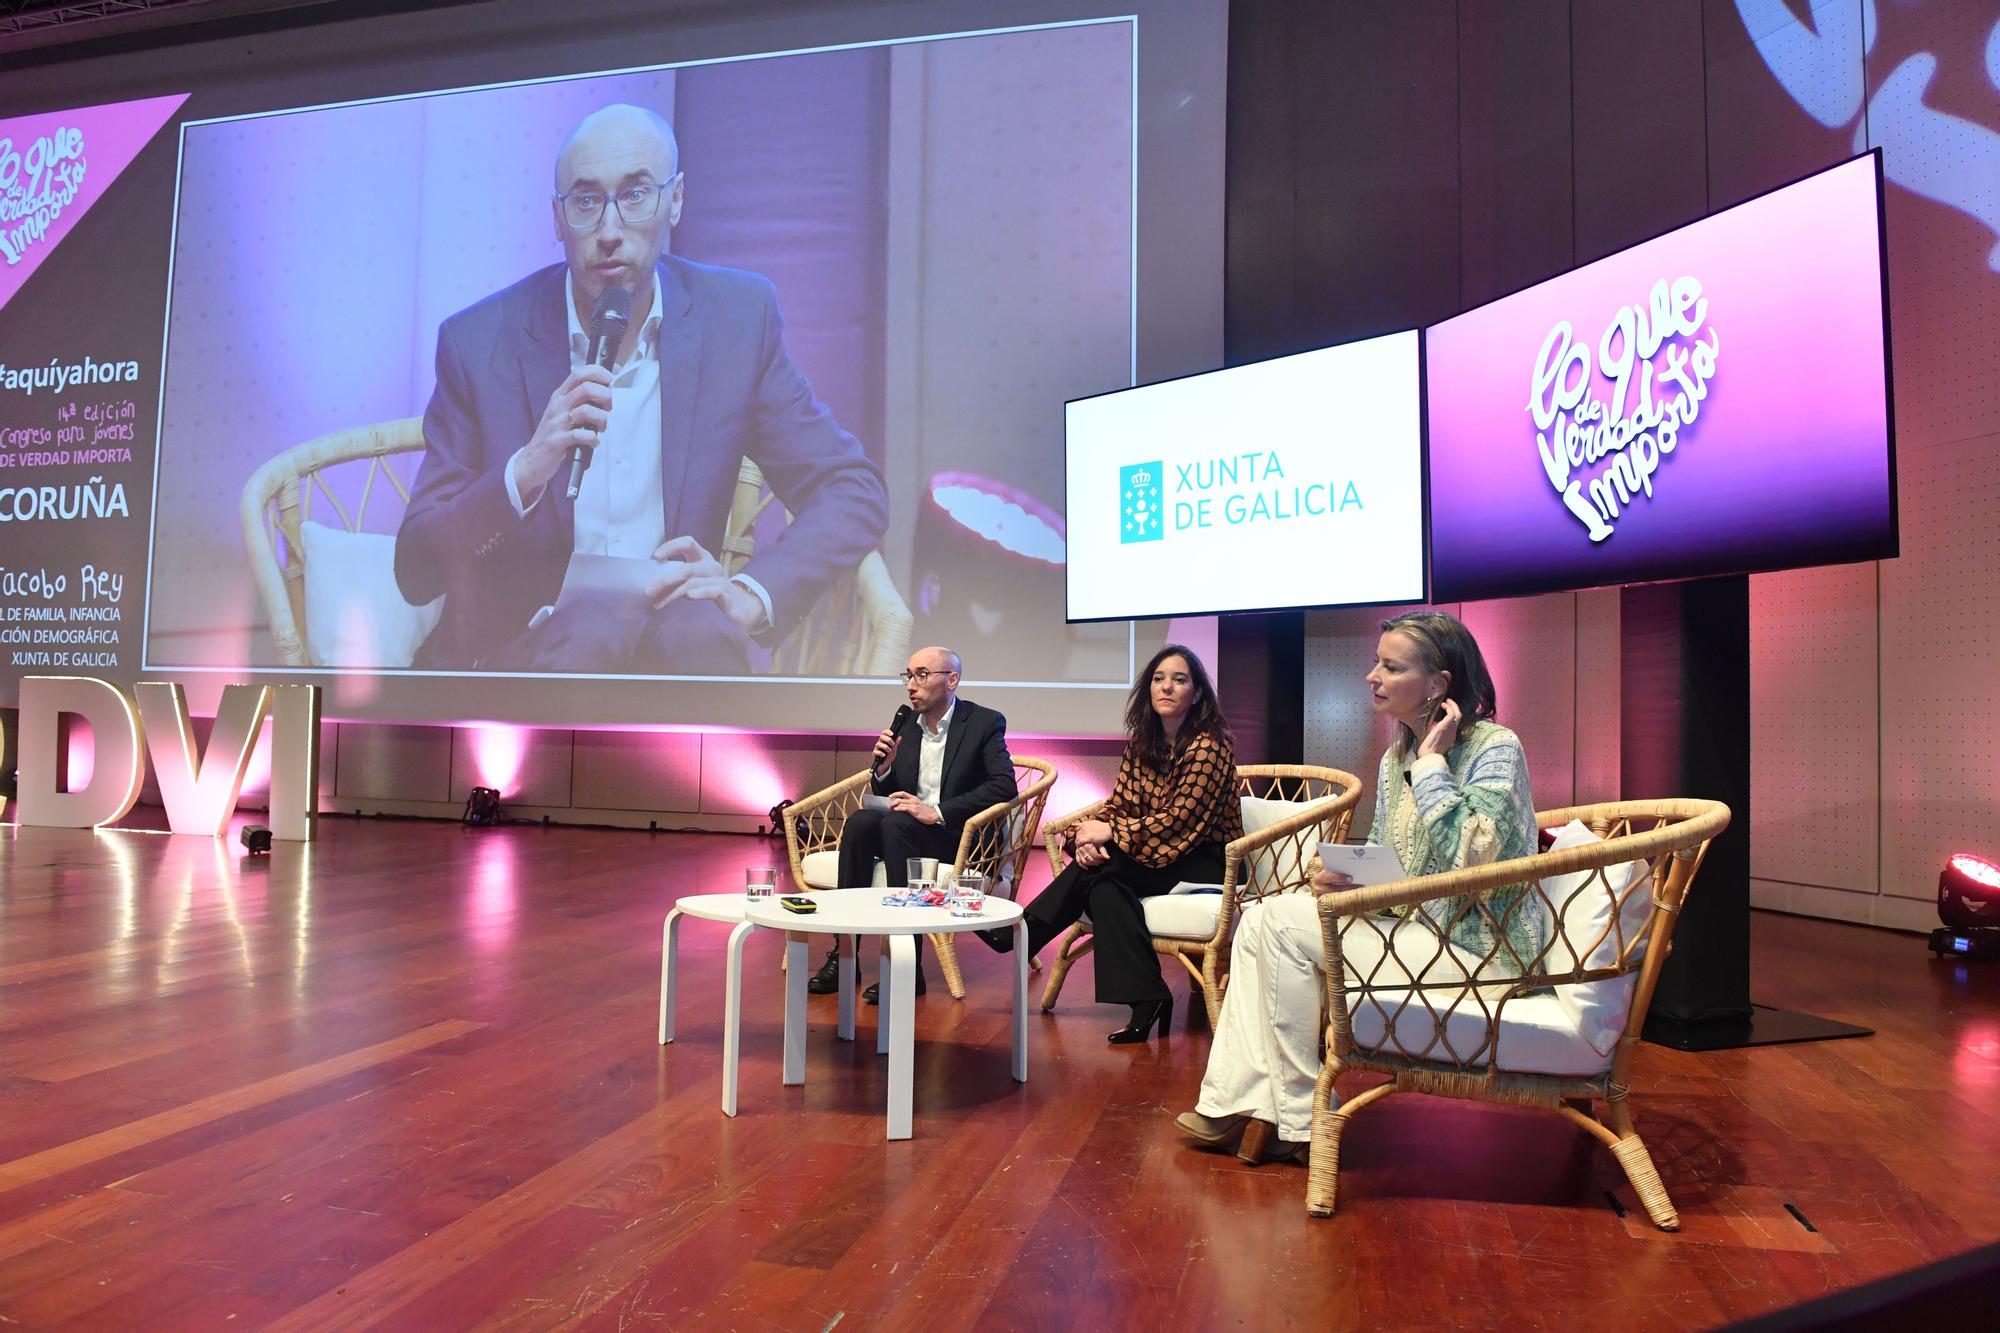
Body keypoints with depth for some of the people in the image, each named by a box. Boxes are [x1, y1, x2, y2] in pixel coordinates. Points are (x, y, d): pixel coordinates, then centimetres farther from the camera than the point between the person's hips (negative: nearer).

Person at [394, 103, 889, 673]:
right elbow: (416, 572, -3)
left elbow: (856, 491, 1)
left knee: (699, 629, -33)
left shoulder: (737, 317, 1)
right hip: (515, 650, -1)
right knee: (591, 628, -35)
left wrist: (752, 594, -18)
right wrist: (526, 470, -23)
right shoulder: (479, 341, -2)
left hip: (670, 646, 2)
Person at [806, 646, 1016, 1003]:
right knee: (860, 821, -25)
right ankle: (844, 953, -24)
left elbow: (1004, 786, -17)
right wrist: (882, 767, -8)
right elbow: (886, 796, 15)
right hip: (903, 830, 5)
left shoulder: (985, 723, -4)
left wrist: (936, 811, -24)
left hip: (962, 838, -5)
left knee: (896, 822, -32)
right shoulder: (904, 726, 11)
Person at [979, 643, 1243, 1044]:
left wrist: (1108, 833, -20)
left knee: (1102, 868, -27)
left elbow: (1177, 821, -20)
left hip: (1204, 862, -6)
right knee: (1099, 872, -26)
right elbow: (1118, 805, 5)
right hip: (1158, 854, 6)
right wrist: (1087, 835, -17)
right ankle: (1145, 999, -25)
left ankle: (1019, 934, -16)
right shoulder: (1141, 742, 7)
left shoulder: (1209, 744, -15)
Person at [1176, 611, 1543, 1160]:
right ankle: (1235, 1101, -6)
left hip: (1476, 950, -9)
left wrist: (1432, 761, -20)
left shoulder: (1495, 748, -13)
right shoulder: (1396, 758, 11)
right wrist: (1341, 877, -5)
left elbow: (1468, 857, -28)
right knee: (1260, 918, -3)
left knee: (1283, 923, -17)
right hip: (1410, 929, 9)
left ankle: (1301, 1115, -6)